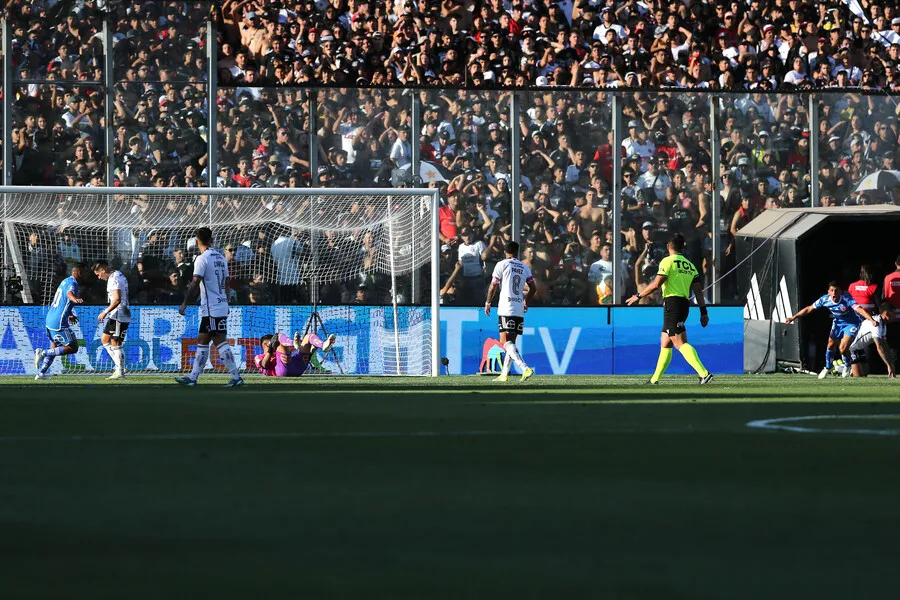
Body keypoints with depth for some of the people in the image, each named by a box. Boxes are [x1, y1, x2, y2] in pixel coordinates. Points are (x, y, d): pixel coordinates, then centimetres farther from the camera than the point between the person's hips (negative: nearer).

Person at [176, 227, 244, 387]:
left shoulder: (202, 259, -12)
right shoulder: (221, 258, 12)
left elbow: (195, 284, -18)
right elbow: (226, 283, 17)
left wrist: (185, 304, -13)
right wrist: (226, 304, 23)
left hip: (211, 308, -9)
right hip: (222, 306, 9)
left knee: (220, 342, -8)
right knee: (202, 341, 13)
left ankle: (236, 377, -12)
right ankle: (193, 377, 15)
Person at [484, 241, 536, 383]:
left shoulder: (502, 265, -1)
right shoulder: (525, 267, 13)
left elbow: (493, 287, -2)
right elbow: (532, 288, 13)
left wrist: (488, 303, 11)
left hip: (506, 308, -6)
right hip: (519, 310, 6)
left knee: (505, 342, -12)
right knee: (511, 342, 13)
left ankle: (525, 368, -29)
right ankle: (504, 374, 15)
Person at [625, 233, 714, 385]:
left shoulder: (667, 261, -6)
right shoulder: (690, 265, 15)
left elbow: (656, 285, -13)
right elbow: (698, 290, 12)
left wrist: (638, 297, -2)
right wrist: (703, 312, 14)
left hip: (672, 302, -8)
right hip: (685, 304, 8)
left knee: (680, 343, -14)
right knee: (664, 344, 16)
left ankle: (704, 374, -27)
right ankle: (655, 379, 21)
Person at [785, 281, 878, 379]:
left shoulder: (847, 300, -36)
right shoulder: (825, 300, -21)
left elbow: (859, 309, -48)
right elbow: (809, 309, -8)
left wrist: (871, 320, -64)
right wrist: (793, 317, -4)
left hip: (851, 324, -5)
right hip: (838, 323, 5)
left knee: (843, 349, -14)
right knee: (831, 345, 12)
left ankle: (847, 366, 18)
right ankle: (828, 367, 40)